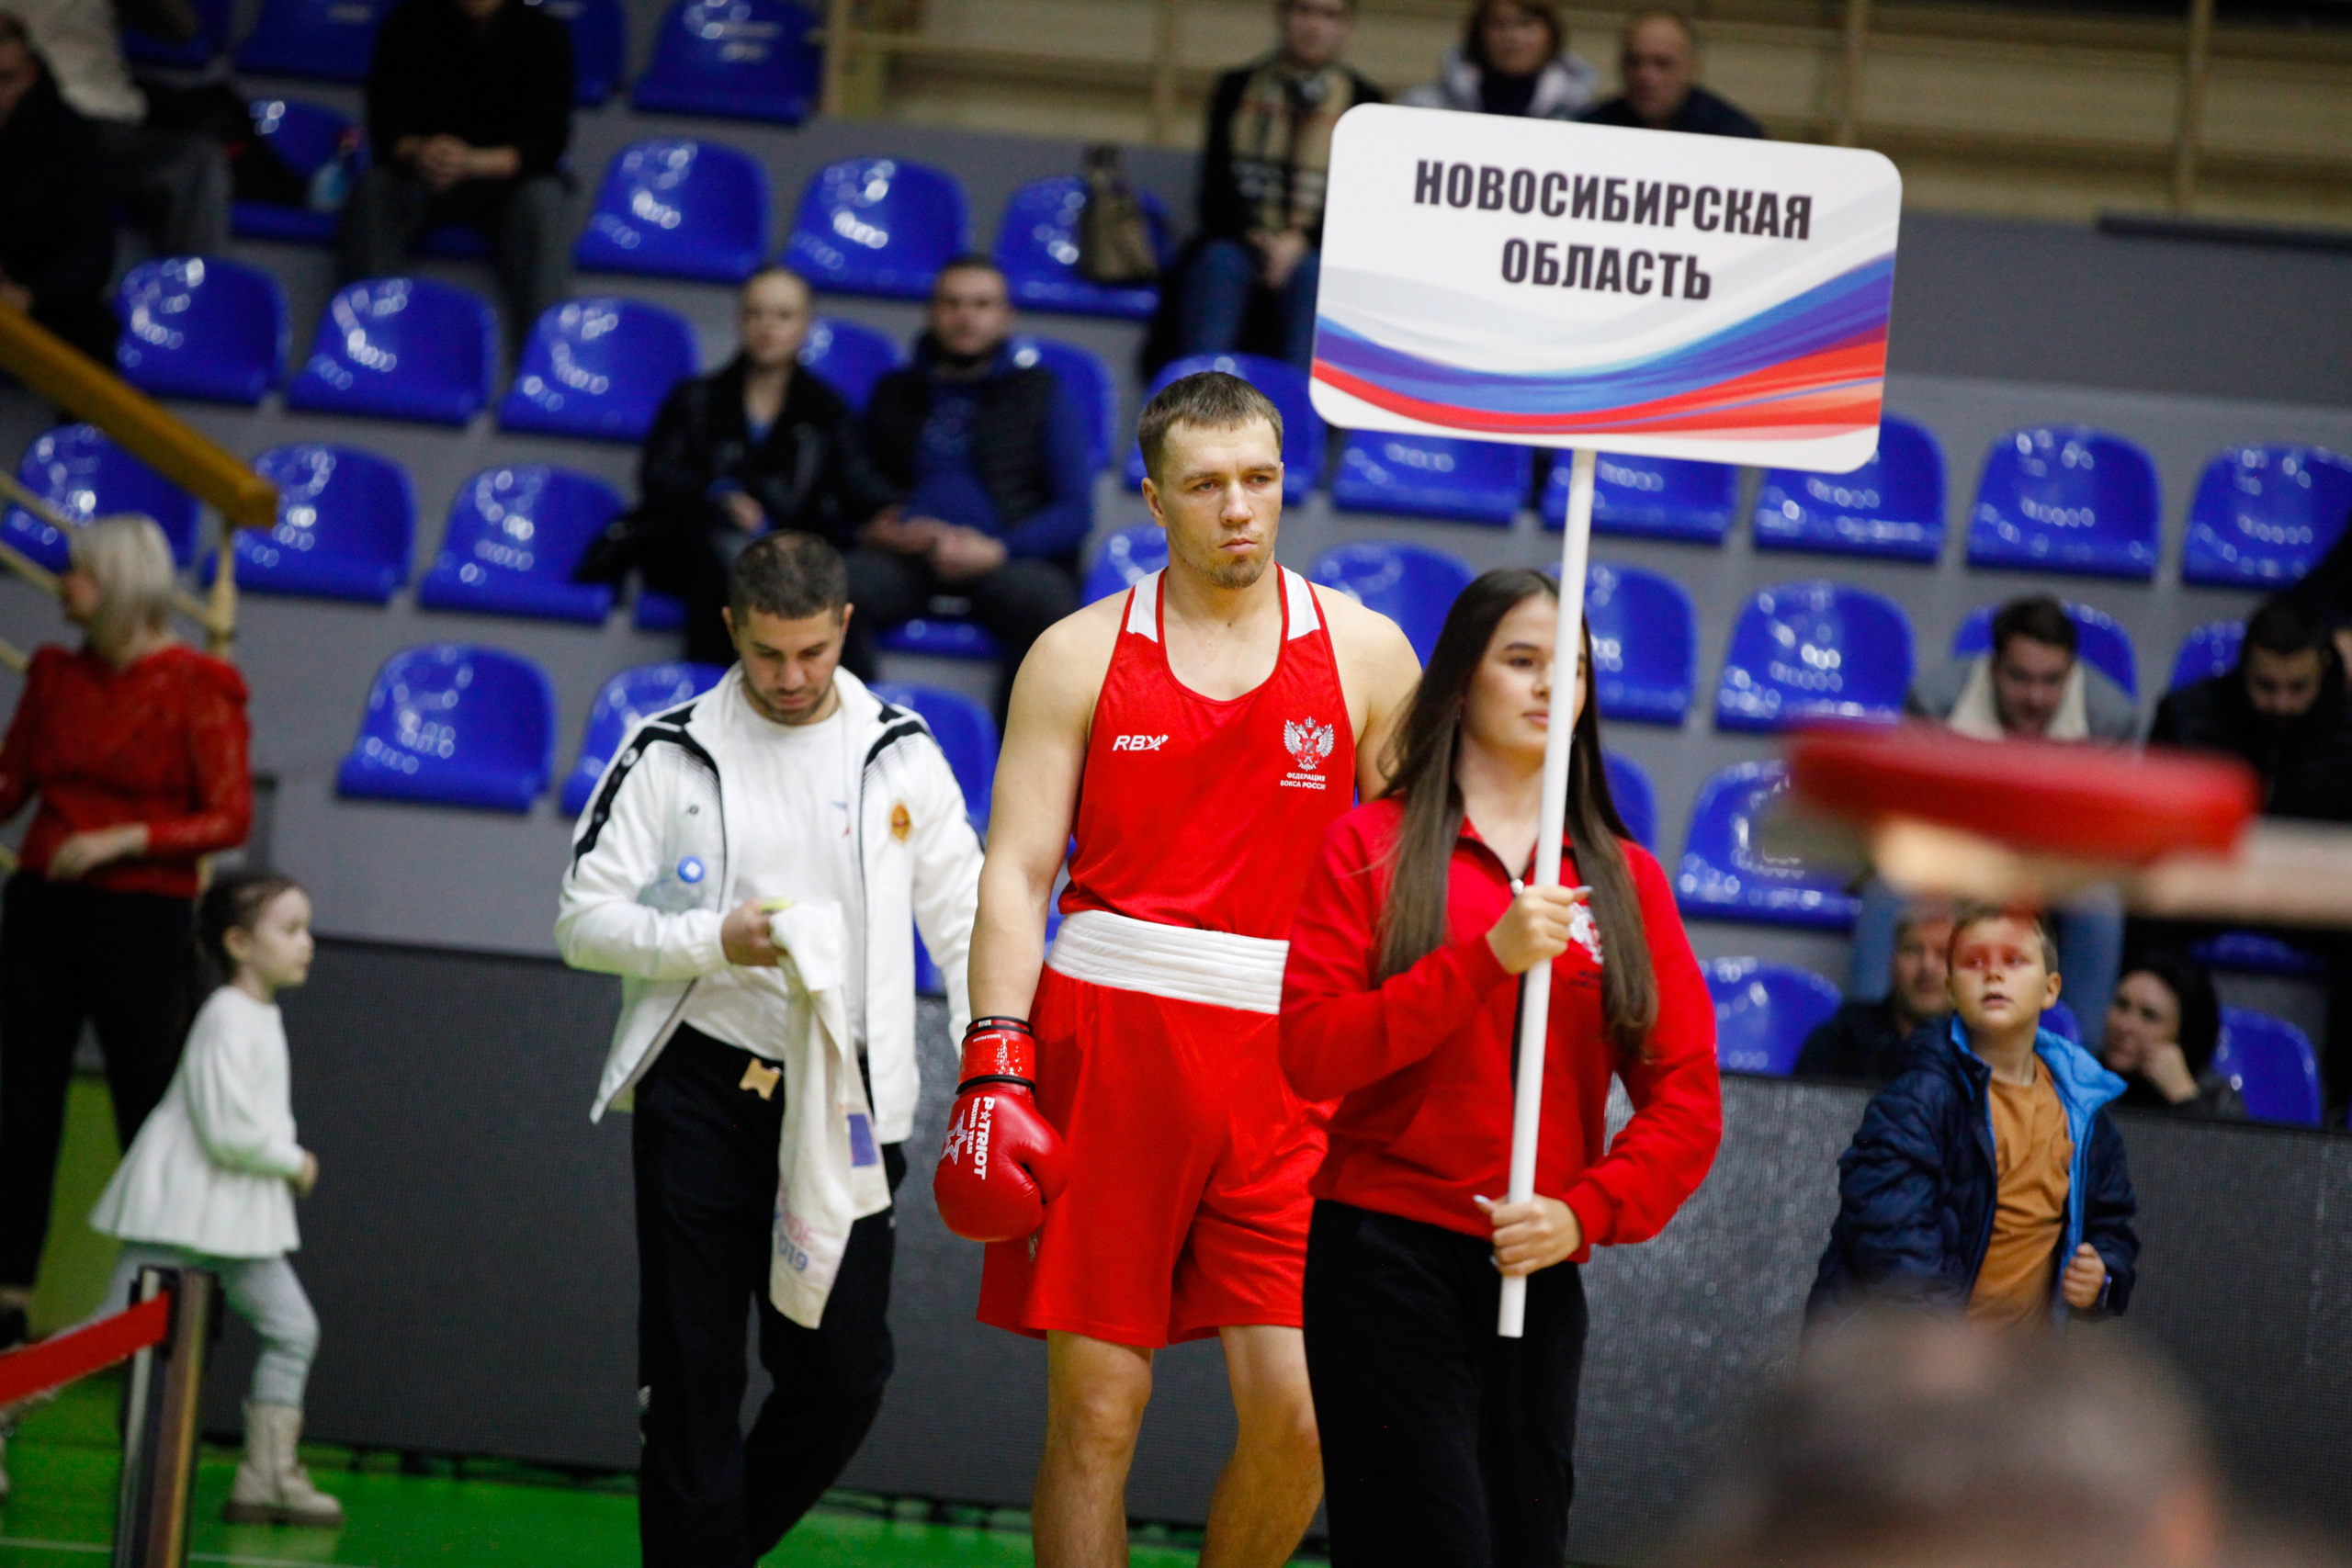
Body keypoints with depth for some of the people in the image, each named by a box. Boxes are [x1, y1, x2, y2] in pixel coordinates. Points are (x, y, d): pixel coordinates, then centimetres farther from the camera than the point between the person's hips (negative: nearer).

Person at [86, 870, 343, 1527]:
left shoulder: (264, 1017, 12)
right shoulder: (227, 1020, -19)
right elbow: (228, 1132, -24)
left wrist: (286, 1162, 6)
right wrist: (293, 1163, -10)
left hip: (240, 1213, 9)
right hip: (180, 1202, -9)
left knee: (292, 1329, 2)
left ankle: (268, 1477, 5)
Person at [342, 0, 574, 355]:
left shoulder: (543, 33, -8)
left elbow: (549, 138, -17)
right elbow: (386, 123, -9)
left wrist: (475, 162, -37)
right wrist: (416, 153, -36)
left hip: (506, 181, -1)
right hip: (420, 178, 1)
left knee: (543, 201, -34)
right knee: (373, 190, -29)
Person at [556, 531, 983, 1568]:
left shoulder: (900, 756, 7)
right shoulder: (672, 754, 1)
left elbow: (964, 922, 10)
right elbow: (584, 919, 1)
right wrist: (715, 941, -15)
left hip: (844, 1098, 1)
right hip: (703, 1089, -1)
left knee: (843, 1371, -2)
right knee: (693, 1375, 0)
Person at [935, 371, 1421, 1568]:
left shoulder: (1363, 653, 8)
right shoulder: (1080, 657, 6)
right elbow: (1015, 871, 3)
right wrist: (995, 1058, -8)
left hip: (1285, 1060, 0)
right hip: (1104, 1036, 0)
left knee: (1299, 1410, -7)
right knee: (1096, 1410, 1)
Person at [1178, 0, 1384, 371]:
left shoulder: (1365, 103, 13)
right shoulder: (1237, 89, 18)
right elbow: (1216, 187, 10)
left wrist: (1301, 242, -10)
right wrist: (1251, 236, -8)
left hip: (1313, 252, -1)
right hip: (1236, 242, 1)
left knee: (1312, 275, -32)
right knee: (1219, 263, -30)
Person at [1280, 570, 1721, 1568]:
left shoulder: (1626, 878, 10)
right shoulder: (1373, 847, 2)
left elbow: (1687, 1096, 6)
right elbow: (1310, 1054, -9)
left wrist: (1586, 1210, -10)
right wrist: (1485, 959, -16)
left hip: (1540, 1273, 4)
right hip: (1388, 1254, -4)